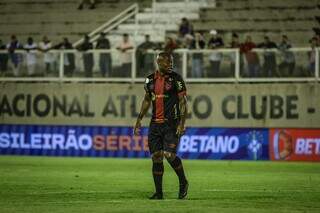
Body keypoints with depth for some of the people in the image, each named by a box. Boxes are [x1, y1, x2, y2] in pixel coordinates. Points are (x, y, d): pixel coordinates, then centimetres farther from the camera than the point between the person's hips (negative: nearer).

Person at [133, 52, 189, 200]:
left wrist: (182, 123, -13)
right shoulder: (150, 79, 9)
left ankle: (183, 182, 9)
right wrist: (139, 120, 17)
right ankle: (158, 192, 10)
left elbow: (183, 102, -6)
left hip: (171, 124, -5)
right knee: (156, 157, 3)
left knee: (169, 155, -15)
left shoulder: (176, 79, -5)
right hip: (155, 124, 5)